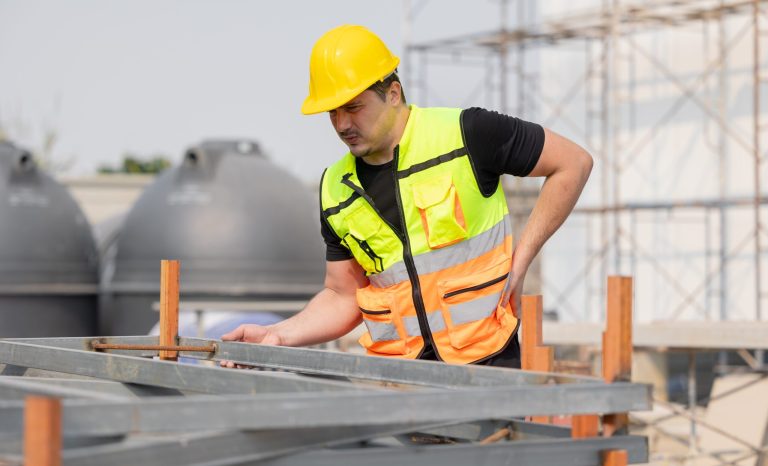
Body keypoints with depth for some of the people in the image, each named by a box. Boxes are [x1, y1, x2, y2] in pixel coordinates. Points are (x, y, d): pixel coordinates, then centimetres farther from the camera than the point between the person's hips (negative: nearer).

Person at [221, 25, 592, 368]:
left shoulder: (466, 134, -8)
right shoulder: (336, 190, 8)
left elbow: (573, 163, -2)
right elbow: (343, 297, 14)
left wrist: (519, 260, -6)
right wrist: (278, 335, -2)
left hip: (485, 364, -4)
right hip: (394, 375, 4)